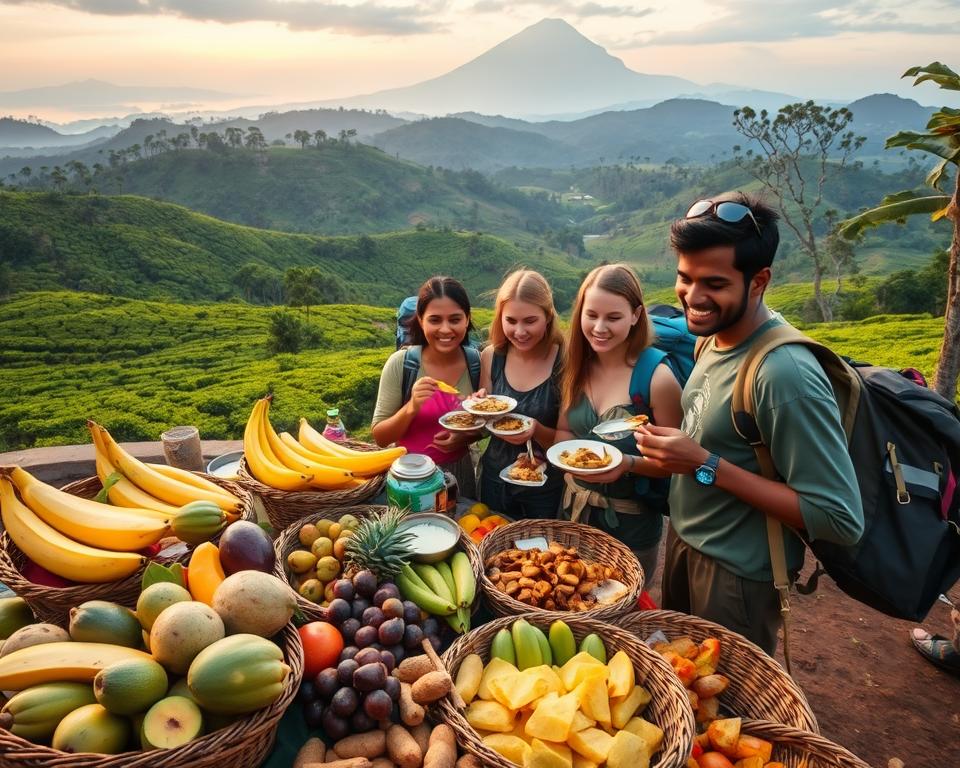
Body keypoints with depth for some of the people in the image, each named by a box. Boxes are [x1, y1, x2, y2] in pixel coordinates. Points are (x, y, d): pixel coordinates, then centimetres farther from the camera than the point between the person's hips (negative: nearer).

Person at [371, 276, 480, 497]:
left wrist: (465, 437, -16)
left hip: (459, 474, 2)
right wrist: (411, 408, -28)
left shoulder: (477, 362, -11)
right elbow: (380, 437, -12)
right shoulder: (400, 363, -17)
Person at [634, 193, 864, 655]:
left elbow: (842, 520, -29)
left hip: (738, 573, -8)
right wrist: (668, 451, -5)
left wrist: (708, 466, -29)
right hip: (684, 541, 8)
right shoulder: (714, 336, -3)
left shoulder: (786, 374, -30)